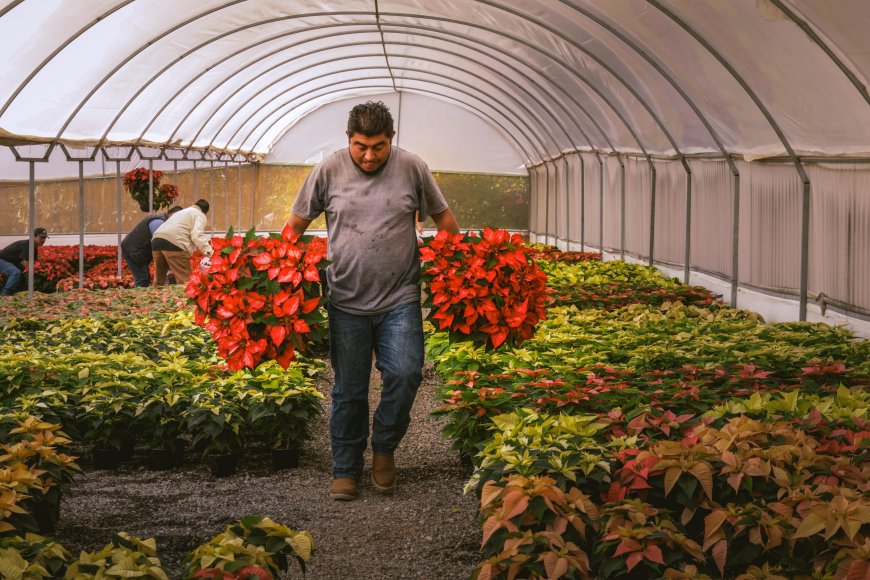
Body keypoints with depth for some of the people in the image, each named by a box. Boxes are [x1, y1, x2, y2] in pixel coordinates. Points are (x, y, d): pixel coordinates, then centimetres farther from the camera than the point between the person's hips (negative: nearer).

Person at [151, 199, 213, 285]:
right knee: (185, 281, -9)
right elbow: (197, 235, -6)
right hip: (174, 242, -8)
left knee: (159, 280, 15)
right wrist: (209, 252, -11)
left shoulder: (181, 212, 38)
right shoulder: (200, 215, 13)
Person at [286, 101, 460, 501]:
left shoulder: (412, 169, 0)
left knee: (405, 374, -15)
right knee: (348, 391, 7)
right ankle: (345, 470, 22)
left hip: (400, 301, 0)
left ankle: (384, 448, 11)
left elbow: (443, 217, 13)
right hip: (347, 303, 0)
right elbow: (296, 222, 9)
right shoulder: (328, 171, -1)